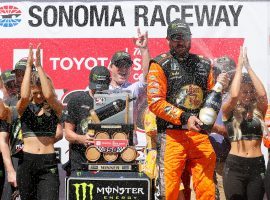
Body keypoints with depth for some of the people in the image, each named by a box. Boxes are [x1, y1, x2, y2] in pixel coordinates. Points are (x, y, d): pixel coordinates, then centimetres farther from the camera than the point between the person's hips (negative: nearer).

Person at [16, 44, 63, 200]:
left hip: (49, 163, -1)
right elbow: (24, 96, -18)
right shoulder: (23, 108, 5)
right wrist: (29, 66, -16)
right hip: (27, 161, 2)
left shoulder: (56, 108, 3)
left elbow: (49, 95, -18)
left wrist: (39, 66, -16)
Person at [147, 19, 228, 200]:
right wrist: (185, 118, -16)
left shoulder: (203, 64, 16)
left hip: (200, 134, 4)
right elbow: (155, 102, -8)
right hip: (172, 135, -4)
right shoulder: (160, 65, 1)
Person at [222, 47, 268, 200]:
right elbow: (234, 95, -18)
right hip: (234, 166, -2)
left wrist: (248, 67, -8)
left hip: (257, 166, 2)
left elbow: (263, 94, -13)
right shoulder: (229, 111, 2)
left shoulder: (259, 111, 7)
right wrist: (240, 66, -9)